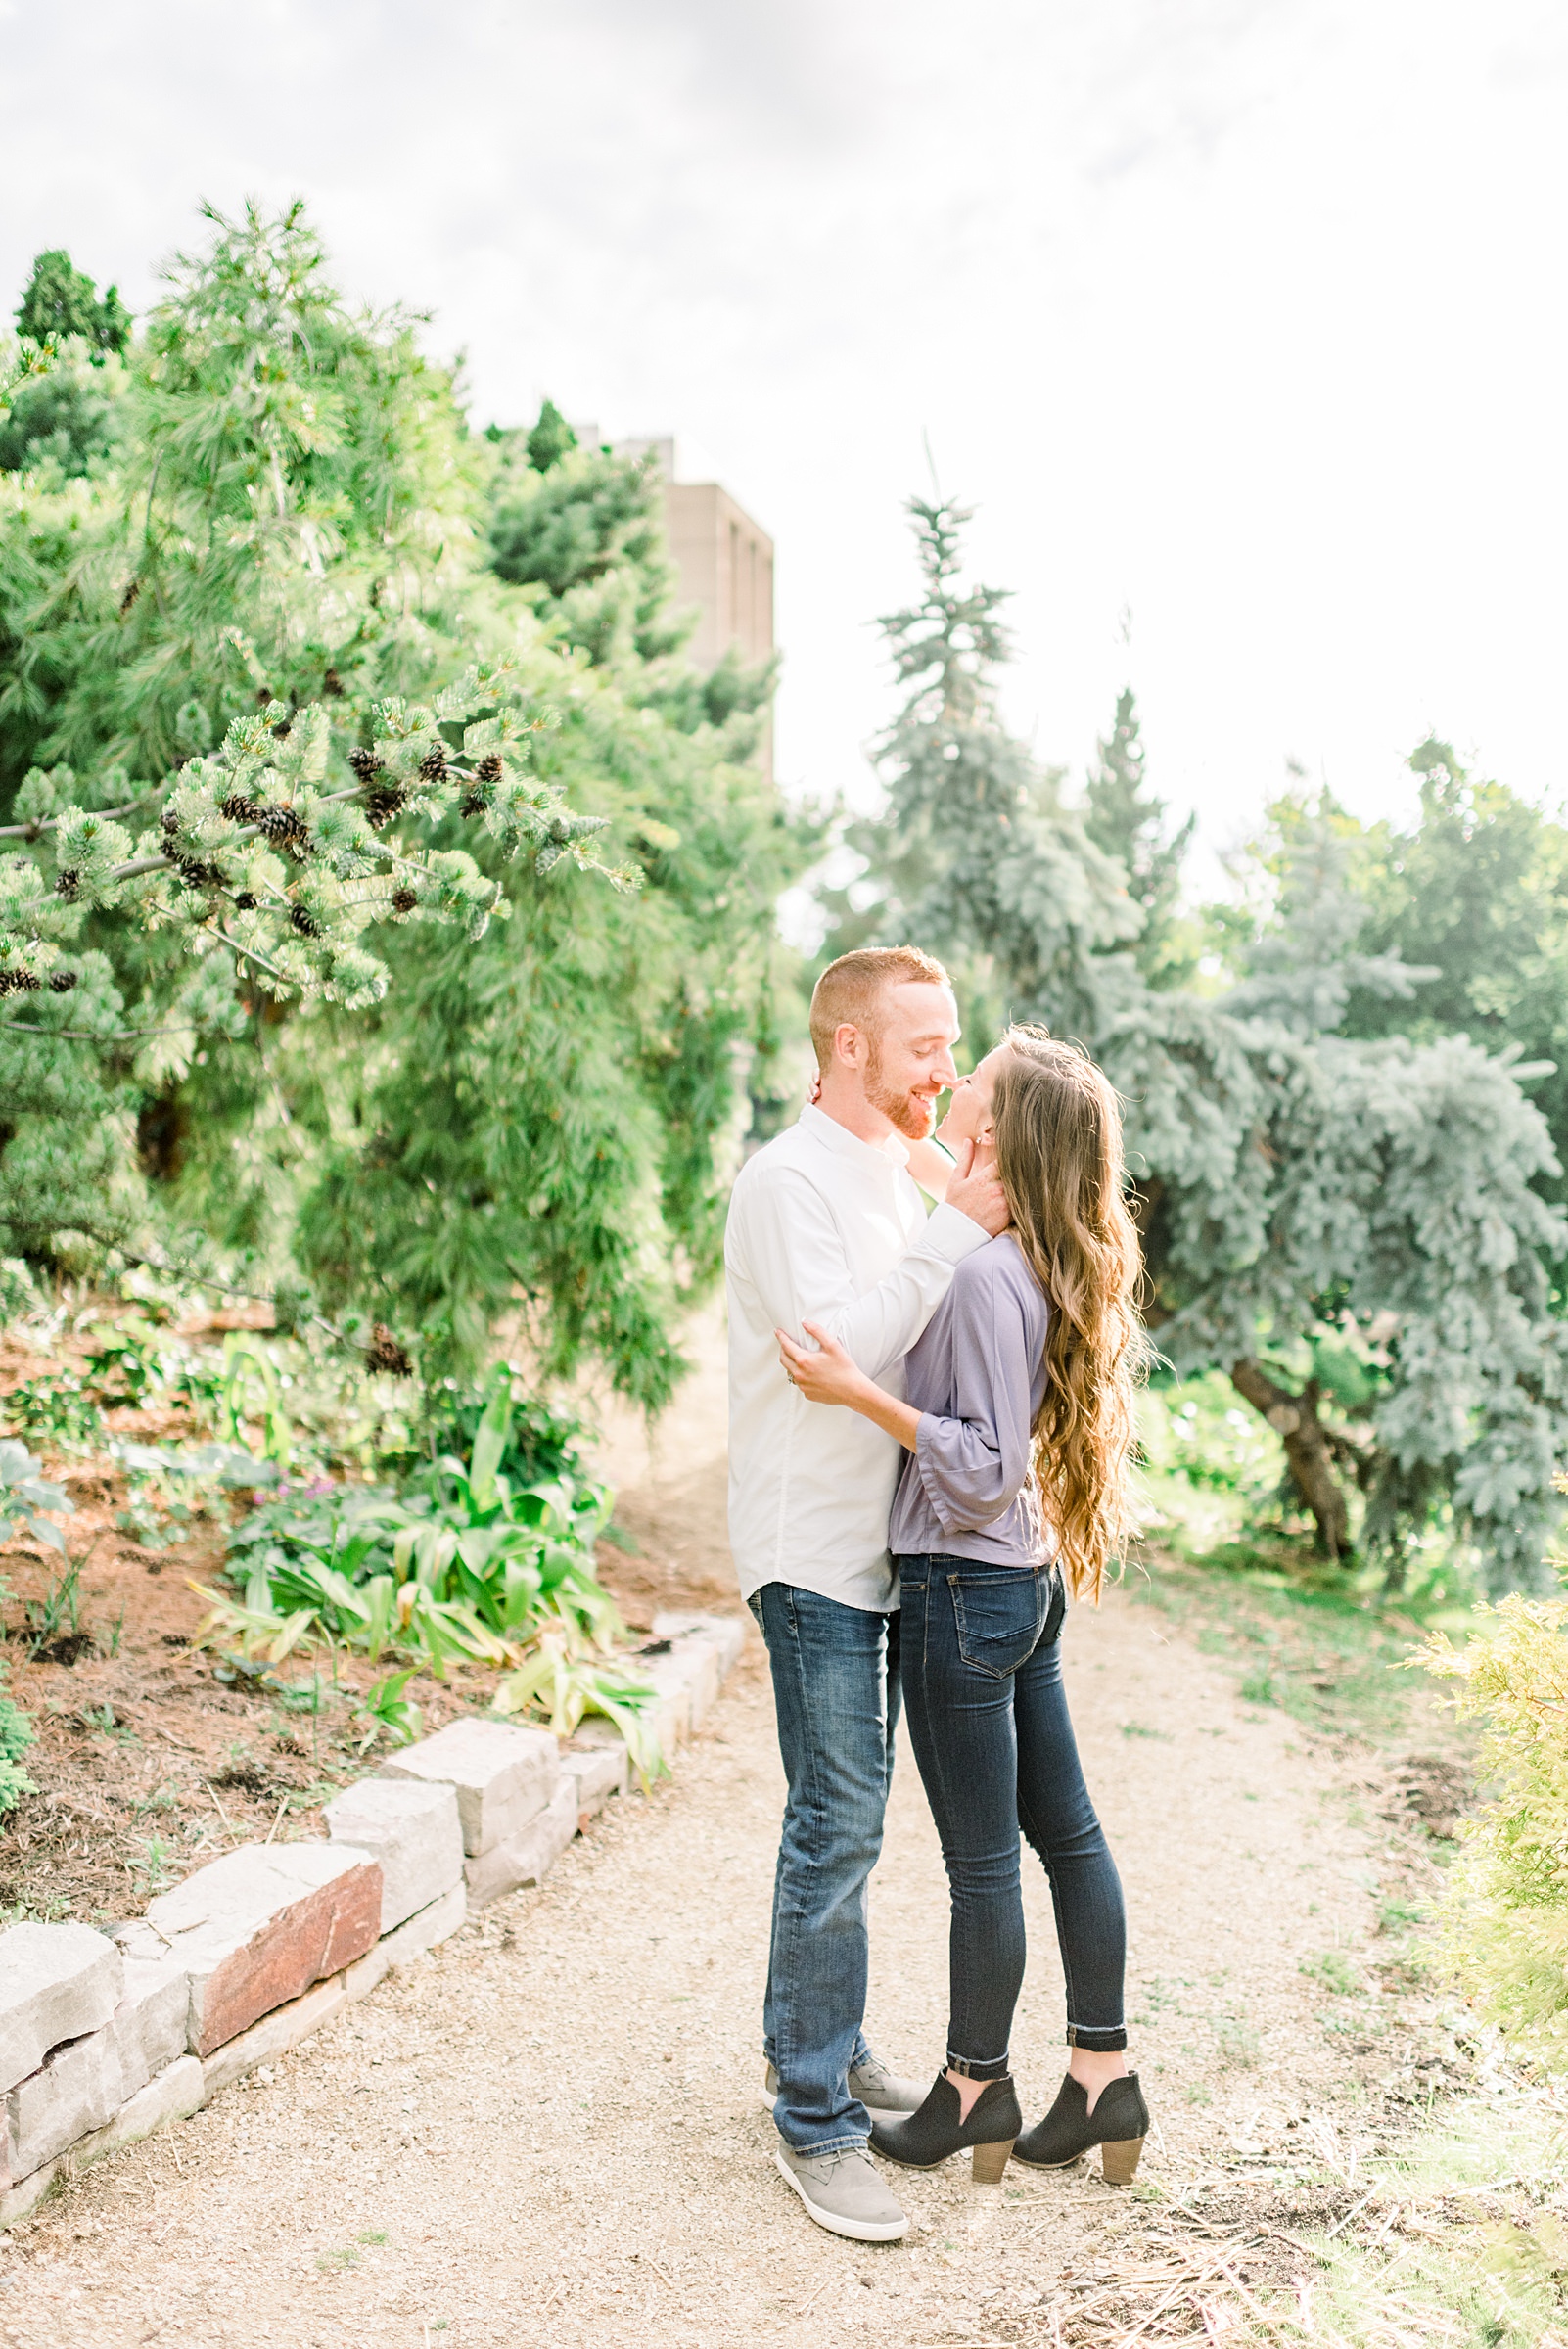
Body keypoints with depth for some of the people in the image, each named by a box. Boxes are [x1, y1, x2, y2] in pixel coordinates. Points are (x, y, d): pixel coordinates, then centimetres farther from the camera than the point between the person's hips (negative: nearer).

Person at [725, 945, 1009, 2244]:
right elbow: (838, 1345, -25)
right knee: (838, 1822, -5)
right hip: (814, 1550, -9)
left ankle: (818, 2045, 32)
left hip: (883, 1545, 9)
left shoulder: (899, 1175, 14)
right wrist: (956, 1227, -23)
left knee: (843, 1817, 17)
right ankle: (817, 2118, 6)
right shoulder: (790, 1180, -14)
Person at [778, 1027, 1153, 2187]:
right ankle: (1104, 2075, 28)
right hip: (1032, 1581, 9)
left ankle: (976, 2088, 23)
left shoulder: (987, 1277, -22)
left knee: (982, 1858, 6)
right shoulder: (1058, 1269, 4)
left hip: (967, 1589, -9)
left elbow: (988, 1468, -22)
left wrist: (861, 1393, -24)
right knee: (1065, 1828, 16)